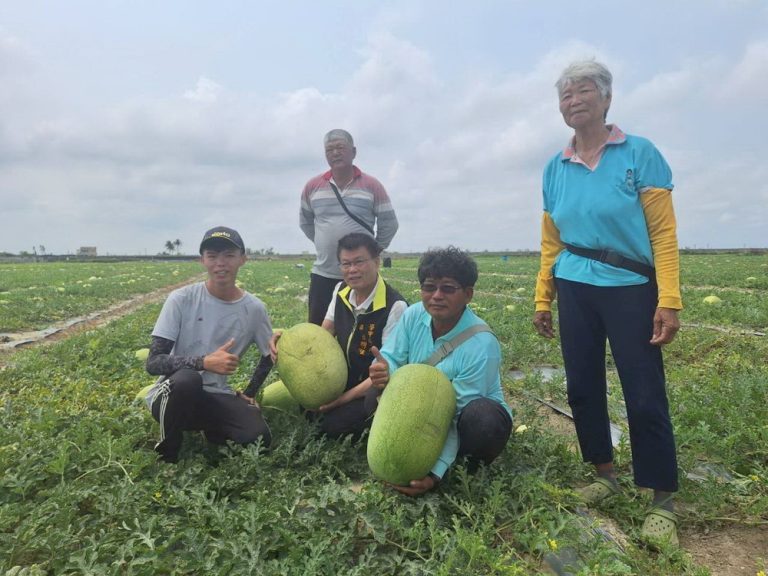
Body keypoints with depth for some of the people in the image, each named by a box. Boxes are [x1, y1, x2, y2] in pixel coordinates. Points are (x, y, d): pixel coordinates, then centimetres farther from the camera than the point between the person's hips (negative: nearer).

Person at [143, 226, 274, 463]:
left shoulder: (254, 308, -3)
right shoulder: (181, 299, -12)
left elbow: (270, 356, 14)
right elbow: (153, 363, -16)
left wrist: (248, 394, 6)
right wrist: (205, 362, -30)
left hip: (216, 396, 3)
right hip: (170, 393, -2)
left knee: (258, 438, -23)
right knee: (187, 379, -38)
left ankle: (210, 430, 12)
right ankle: (167, 452, -8)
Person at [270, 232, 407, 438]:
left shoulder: (395, 306, -22)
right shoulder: (341, 291, -1)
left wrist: (345, 398, -22)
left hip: (372, 392, -6)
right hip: (341, 381, 6)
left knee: (330, 427, -25)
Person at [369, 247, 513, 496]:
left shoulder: (481, 345, -30)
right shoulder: (414, 315, -14)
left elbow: (457, 415, -30)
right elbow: (390, 359, -14)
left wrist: (435, 472, -36)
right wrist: (384, 372, -41)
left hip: (467, 422, -4)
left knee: (481, 417, -38)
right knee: (377, 395, -17)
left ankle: (472, 463, -5)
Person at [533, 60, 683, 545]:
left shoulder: (640, 153, -4)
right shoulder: (556, 167, 7)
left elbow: (663, 232, -9)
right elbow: (551, 242, 10)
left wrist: (669, 301, -16)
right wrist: (542, 300, 8)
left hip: (631, 290, -4)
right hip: (576, 292, 4)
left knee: (645, 396, -2)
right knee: (583, 388, 10)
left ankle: (664, 501, 14)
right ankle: (605, 474, 29)